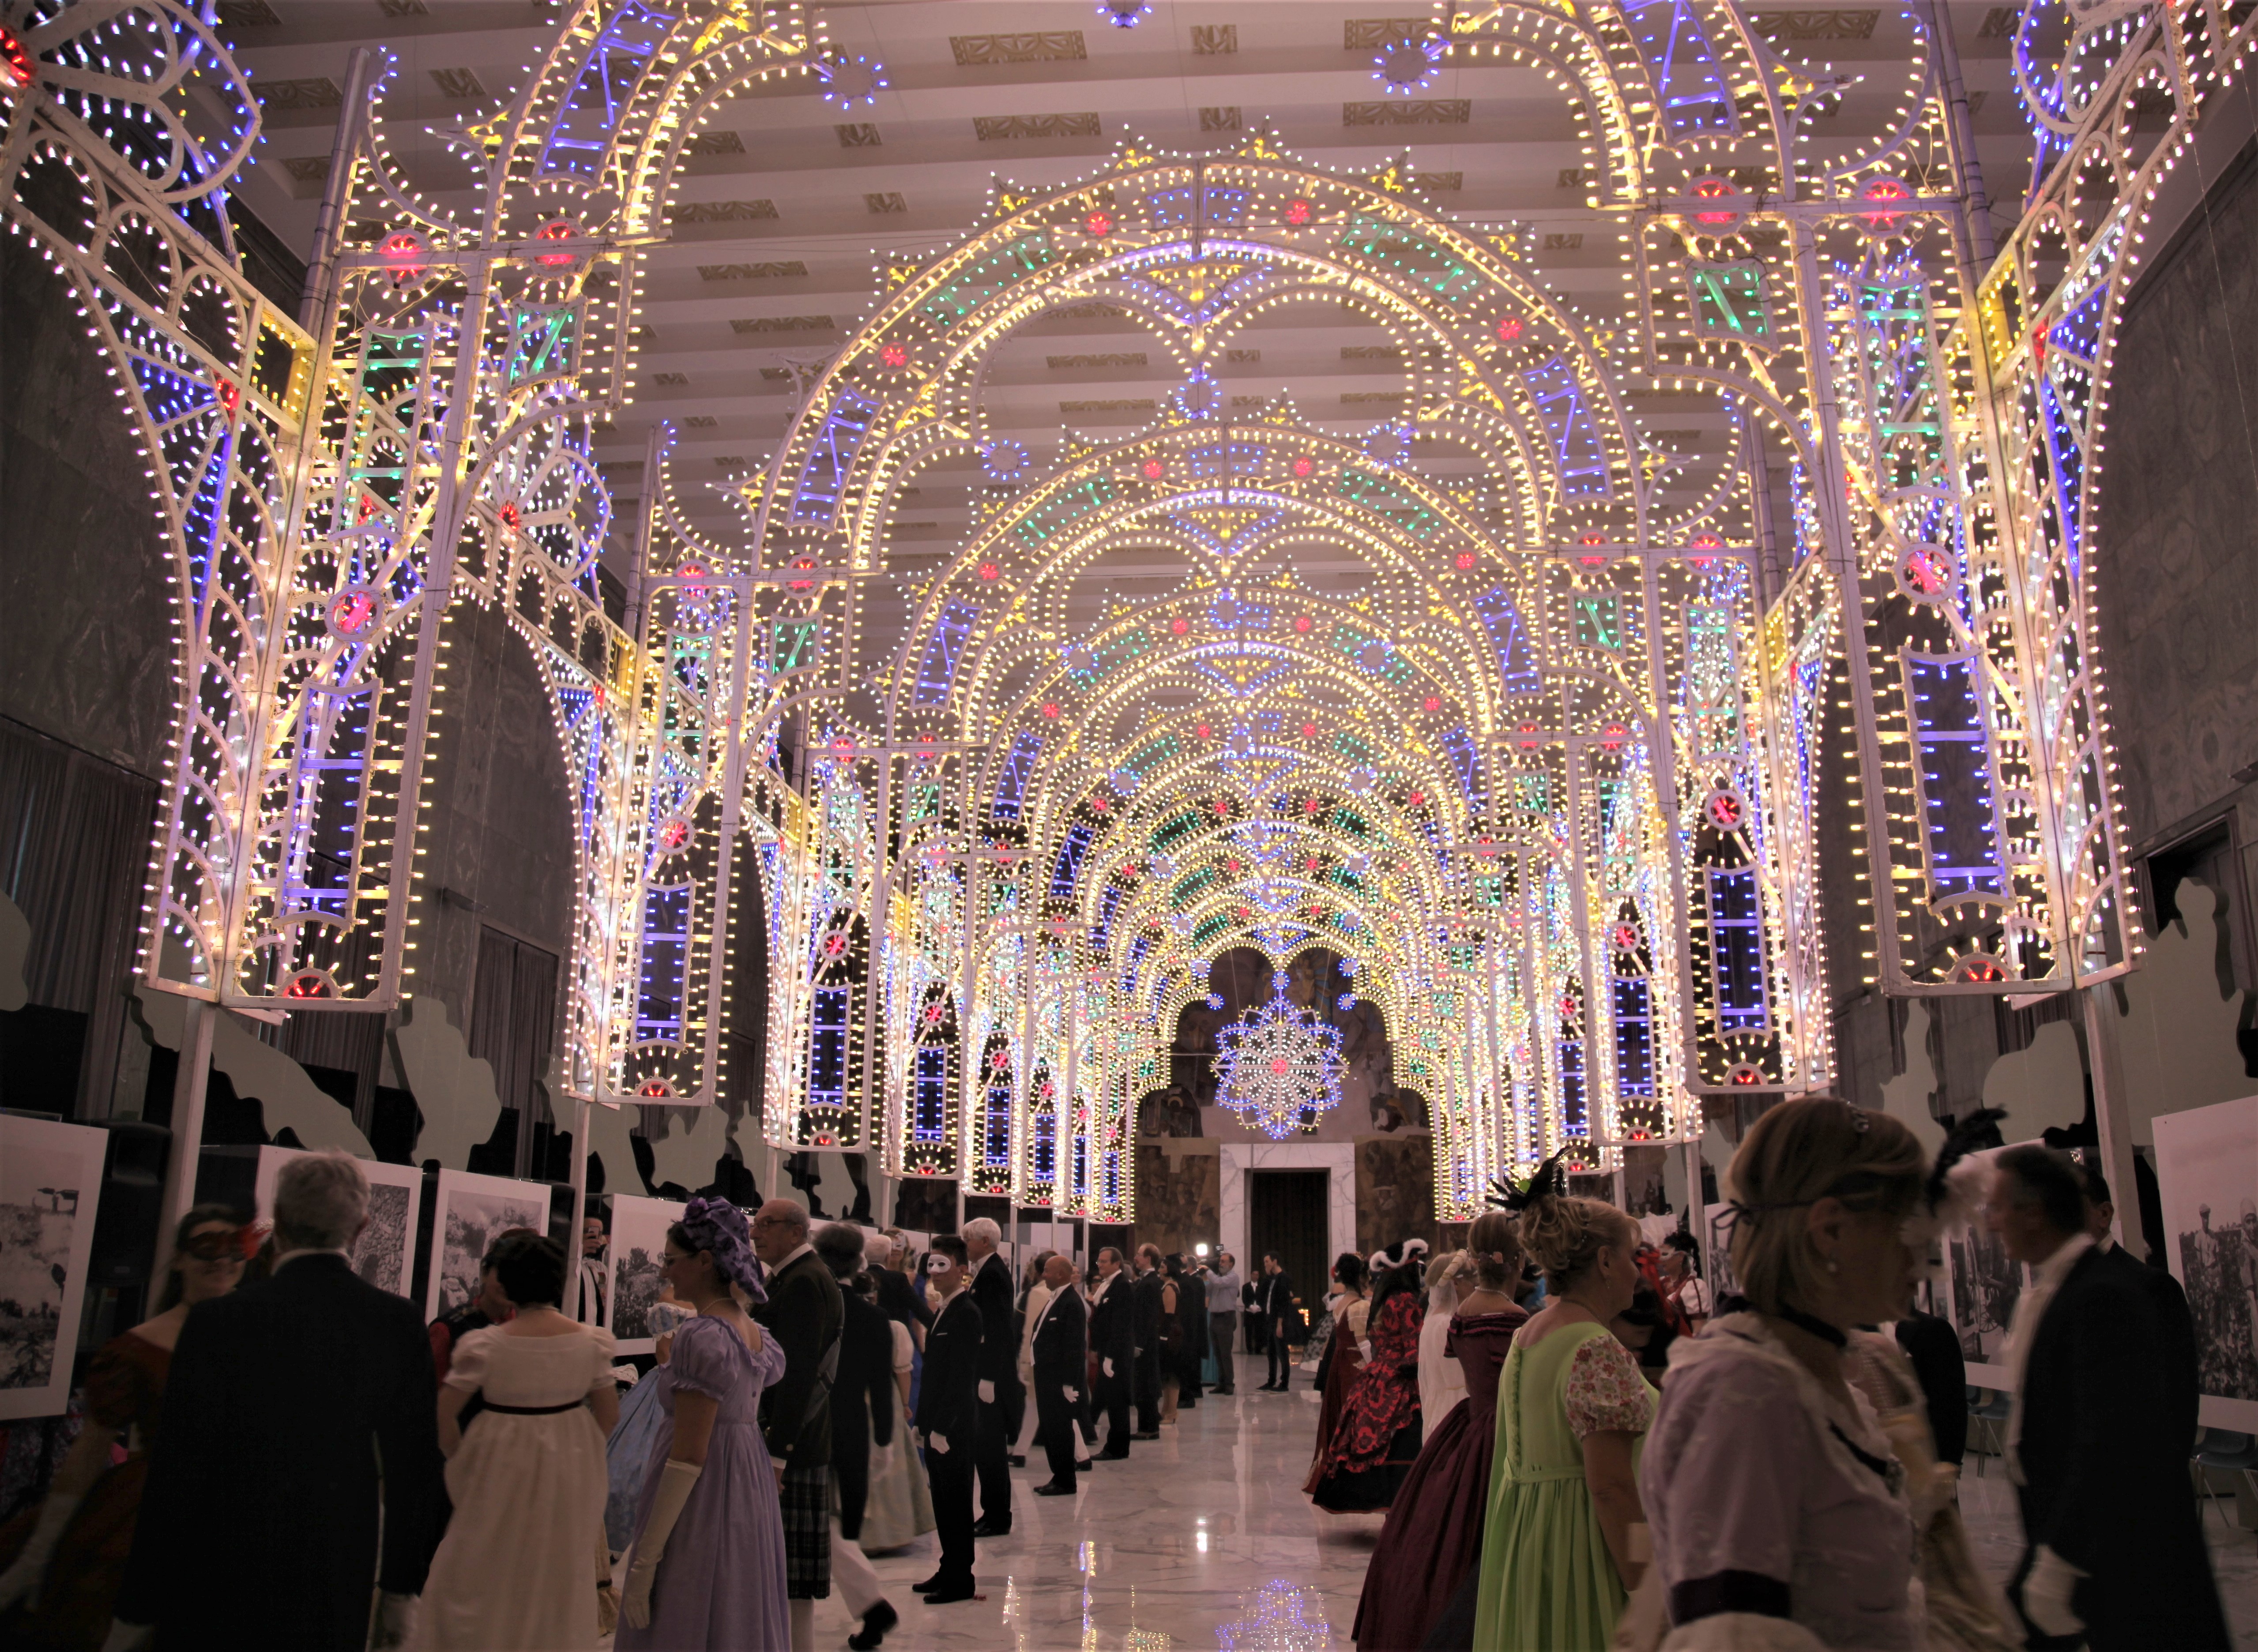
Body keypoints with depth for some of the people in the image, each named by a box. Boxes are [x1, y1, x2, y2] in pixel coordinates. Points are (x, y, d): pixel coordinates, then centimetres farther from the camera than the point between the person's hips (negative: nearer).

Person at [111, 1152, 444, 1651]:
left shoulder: (219, 1321, -14)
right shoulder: (401, 1321, -6)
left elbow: (178, 1473, -11)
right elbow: (416, 1464, -1)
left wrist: (135, 1611, 0)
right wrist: (401, 1590, 10)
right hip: (342, 1579, 3)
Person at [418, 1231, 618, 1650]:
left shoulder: (486, 1344, -16)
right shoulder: (590, 1341, -8)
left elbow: (442, 1416, -12)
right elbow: (610, 1413, -2)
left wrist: (462, 1457, 5)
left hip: (501, 1465, -3)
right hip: (570, 1470, 3)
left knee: (478, 1582, 14)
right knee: (560, 1578, 19)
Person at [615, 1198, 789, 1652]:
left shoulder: (702, 1334, -18)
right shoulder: (752, 1329, 7)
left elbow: (688, 1455, -20)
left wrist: (645, 1559, -17)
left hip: (701, 1497, -9)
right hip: (751, 1491, 9)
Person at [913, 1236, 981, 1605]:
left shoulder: (966, 1313, -16)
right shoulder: (945, 1311, 14)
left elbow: (962, 1377, -20)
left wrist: (942, 1428, -20)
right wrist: (925, 1422, 14)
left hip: (954, 1429, -9)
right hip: (938, 1427, 9)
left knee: (956, 1505, 0)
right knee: (943, 1503, 14)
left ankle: (960, 1581, 9)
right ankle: (949, 1571, 24)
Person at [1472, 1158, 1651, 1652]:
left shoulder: (1526, 1336, 10)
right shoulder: (1597, 1352, -18)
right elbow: (1611, 1486, -22)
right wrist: (1646, 1594, -18)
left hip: (1521, 1534, 9)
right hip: (1582, 1548, -9)